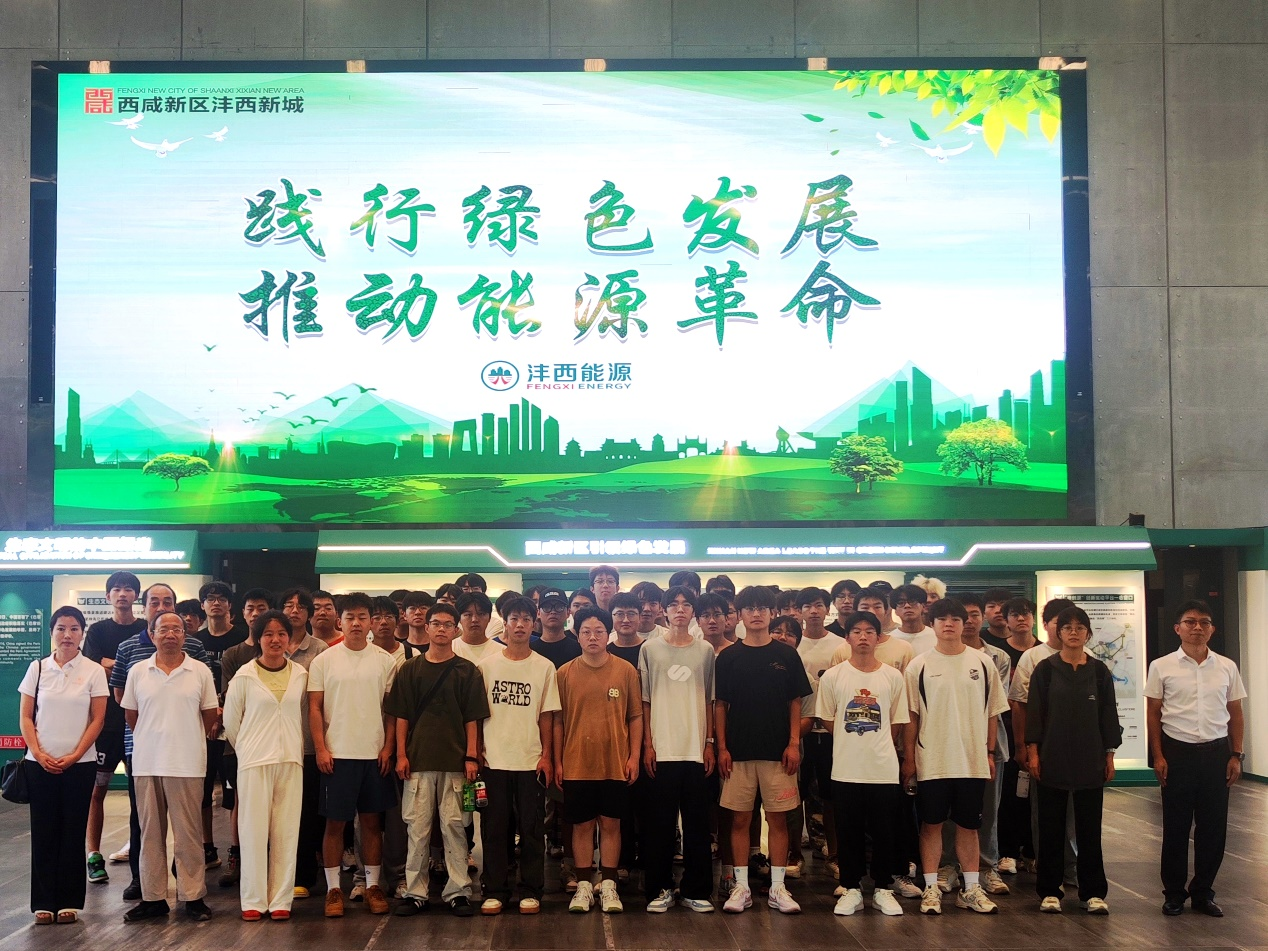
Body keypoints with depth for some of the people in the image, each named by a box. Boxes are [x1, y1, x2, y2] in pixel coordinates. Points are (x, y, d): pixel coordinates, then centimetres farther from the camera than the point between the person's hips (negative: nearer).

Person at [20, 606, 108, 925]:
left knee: (73, 832, 1)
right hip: (40, 763, 1)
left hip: (79, 764, -1)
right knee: (43, 831, 2)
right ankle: (44, 902, 9)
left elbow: (97, 720, -1)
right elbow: (25, 717, 5)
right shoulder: (37, 668, 6)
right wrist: (39, 754, -7)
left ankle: (70, 901, 8)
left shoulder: (93, 671, 1)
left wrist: (74, 756, -9)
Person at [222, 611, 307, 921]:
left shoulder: (301, 675, 4)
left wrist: (298, 748, 11)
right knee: (254, 829, -1)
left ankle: (280, 900, 10)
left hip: (291, 761, 2)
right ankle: (253, 900, 8)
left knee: (286, 831, 3)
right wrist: (248, 749, 11)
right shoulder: (245, 676, -2)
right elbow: (231, 721, 5)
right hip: (254, 761, -2)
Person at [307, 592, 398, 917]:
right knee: (335, 822, 3)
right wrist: (321, 749, -6)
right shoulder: (324, 660, 1)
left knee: (372, 821, 8)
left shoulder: (384, 661, 4)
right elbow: (315, 707, 1)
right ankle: (333, 888, 11)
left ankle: (373, 885, 17)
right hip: (336, 755, -1)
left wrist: (388, 747, -1)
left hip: (375, 755, 1)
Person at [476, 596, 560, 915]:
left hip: (531, 761, 0)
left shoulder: (544, 667, 3)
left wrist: (546, 756, -2)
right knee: (494, 830, 4)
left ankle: (531, 892, 13)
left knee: (532, 829, 4)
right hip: (493, 760, 0)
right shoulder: (487, 665, 4)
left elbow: (547, 715, 4)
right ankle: (495, 892, 13)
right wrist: (477, 753, 1)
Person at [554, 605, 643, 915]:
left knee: (611, 823, 7)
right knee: (582, 825, 7)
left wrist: (634, 756, -2)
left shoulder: (626, 671, 1)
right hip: (576, 764, 0)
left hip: (615, 764, 0)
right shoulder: (565, 673, 1)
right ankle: (584, 886, 16)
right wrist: (557, 762, 1)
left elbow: (635, 717, 4)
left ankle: (608, 886, 16)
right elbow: (558, 721, 4)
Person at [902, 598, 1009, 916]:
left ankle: (971, 889, 18)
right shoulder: (919, 666, -1)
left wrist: (990, 752, 6)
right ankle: (931, 888, 11)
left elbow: (992, 712, 9)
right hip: (931, 761, -1)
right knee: (931, 824, 4)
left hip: (973, 761, 2)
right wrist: (909, 758, -2)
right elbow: (910, 716, 0)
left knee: (969, 825, 10)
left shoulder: (982, 664, 4)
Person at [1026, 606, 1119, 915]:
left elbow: (1108, 715, 7)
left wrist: (1109, 755, 4)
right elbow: (1034, 712, -1)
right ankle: (1049, 891, 12)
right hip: (1053, 759, -1)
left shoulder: (1099, 671, 5)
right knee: (1051, 827, 4)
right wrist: (1032, 752, -6)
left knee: (1089, 827, 5)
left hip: (1090, 759, 1)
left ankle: (1093, 892, 12)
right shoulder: (1045, 669, 0)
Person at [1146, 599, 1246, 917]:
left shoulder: (1226, 667, 5)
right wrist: (1158, 756, -4)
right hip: (1177, 752, -2)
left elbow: (1236, 713, 10)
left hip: (1216, 752, 2)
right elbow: (1153, 713, 2)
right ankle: (1174, 893, 17)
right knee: (1175, 826, 5)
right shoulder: (1162, 667, -1)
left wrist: (1236, 755, 4)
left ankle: (1203, 892, 20)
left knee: (1213, 826, 6)